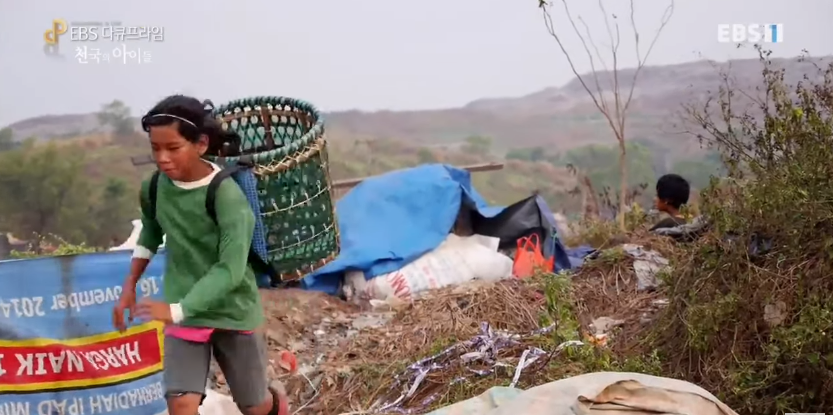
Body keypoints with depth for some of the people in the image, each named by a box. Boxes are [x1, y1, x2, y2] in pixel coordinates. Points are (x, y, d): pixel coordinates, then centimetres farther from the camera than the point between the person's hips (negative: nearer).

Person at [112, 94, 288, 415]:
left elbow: (231, 269, -29)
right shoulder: (155, 187, -7)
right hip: (183, 312, 3)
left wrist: (177, 310, -36)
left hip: (233, 312, -3)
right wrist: (129, 289, 8)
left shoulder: (226, 194, -24)